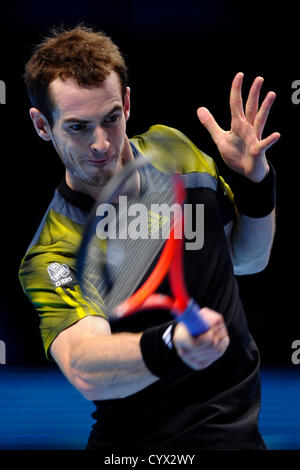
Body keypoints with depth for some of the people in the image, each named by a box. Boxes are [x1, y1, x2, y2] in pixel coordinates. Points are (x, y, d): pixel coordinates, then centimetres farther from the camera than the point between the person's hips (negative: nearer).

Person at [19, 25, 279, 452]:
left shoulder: (172, 149, 0)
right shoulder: (53, 255, -19)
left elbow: (248, 259, 13)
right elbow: (85, 372, -38)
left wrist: (255, 178, -7)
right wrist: (171, 345, -58)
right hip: (139, 444, -2)